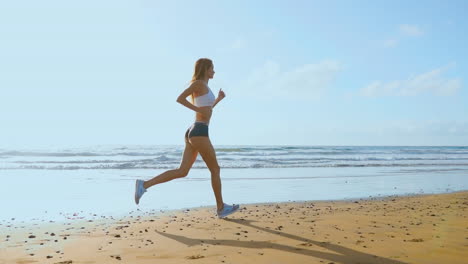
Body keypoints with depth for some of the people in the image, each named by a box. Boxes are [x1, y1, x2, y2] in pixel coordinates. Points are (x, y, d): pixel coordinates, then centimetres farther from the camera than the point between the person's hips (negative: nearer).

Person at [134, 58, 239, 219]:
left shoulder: (201, 87, 24)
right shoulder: (199, 83, -5)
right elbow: (179, 98, -16)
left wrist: (218, 99, 25)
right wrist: (198, 109, -14)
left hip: (193, 132, 9)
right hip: (199, 132, -9)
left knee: (182, 172, 2)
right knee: (215, 169, 4)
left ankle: (144, 185, -6)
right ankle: (221, 208, 14)